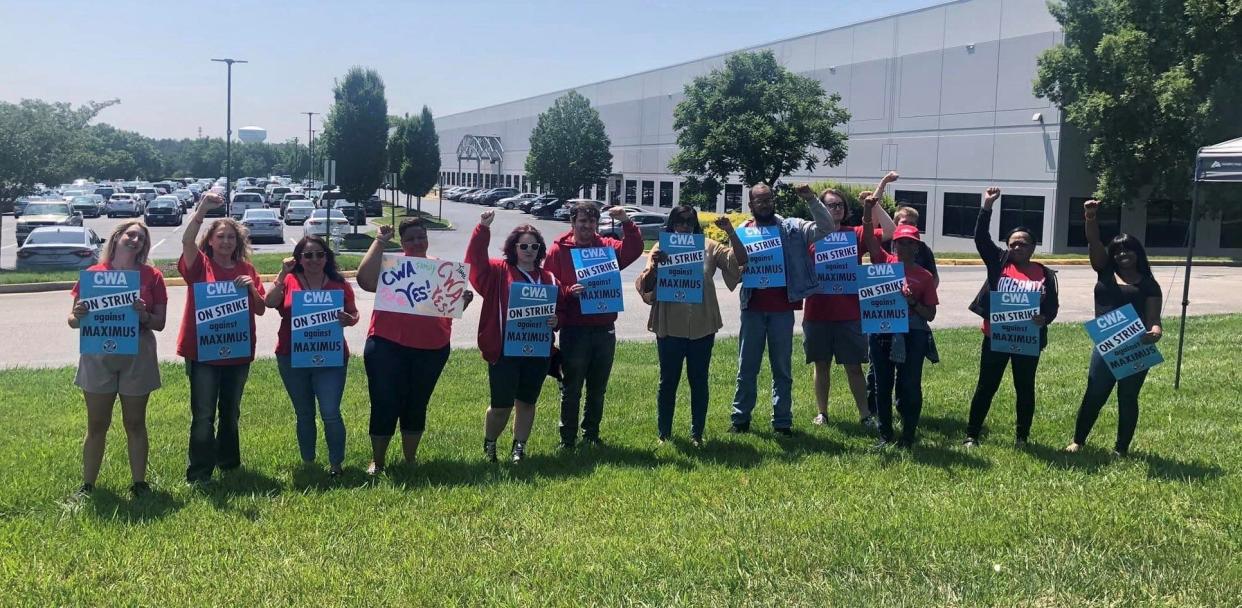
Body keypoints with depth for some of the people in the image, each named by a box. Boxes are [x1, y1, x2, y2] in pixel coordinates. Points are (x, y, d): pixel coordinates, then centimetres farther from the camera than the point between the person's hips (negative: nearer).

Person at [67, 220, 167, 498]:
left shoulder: (152, 276, 0)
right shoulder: (92, 274, 1)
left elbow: (160, 323, 0)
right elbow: (73, 321, 4)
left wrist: (144, 315, -21)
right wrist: (78, 316, -18)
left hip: (137, 357, 0)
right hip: (97, 355, 0)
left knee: (135, 423, 9)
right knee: (97, 425, 7)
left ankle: (139, 483, 17)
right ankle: (87, 485, 17)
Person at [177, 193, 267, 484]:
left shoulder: (246, 269, 7)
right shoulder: (200, 265, -3)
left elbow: (260, 309, 6)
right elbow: (186, 240, -24)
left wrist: (251, 287, -12)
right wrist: (201, 210, -34)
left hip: (238, 351, 4)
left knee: (231, 413, 18)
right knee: (203, 416, -3)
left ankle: (229, 463, 33)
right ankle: (199, 474, 3)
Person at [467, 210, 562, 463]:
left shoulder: (548, 278, 9)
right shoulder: (499, 272, 0)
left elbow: (561, 307, 15)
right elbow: (475, 259, -14)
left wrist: (556, 321, -6)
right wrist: (483, 228, -22)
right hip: (504, 350, -3)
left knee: (527, 402, 12)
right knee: (501, 404, 2)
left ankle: (519, 448, 25)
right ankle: (489, 444, 27)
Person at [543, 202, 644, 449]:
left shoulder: (607, 246, 7)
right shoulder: (558, 250, -2)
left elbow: (634, 250, -9)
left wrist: (627, 223, -20)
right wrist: (568, 292, -23)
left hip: (604, 329, 4)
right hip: (574, 330, -4)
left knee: (597, 389, 14)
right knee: (571, 389, 4)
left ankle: (592, 435, 28)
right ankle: (567, 439, 13)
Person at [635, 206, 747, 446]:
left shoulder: (708, 247, 3)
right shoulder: (662, 248, 0)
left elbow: (740, 261, -4)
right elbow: (645, 287, -6)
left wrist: (730, 232, -16)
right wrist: (654, 265, -25)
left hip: (702, 327, 1)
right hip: (670, 327, -1)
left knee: (699, 381, 10)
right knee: (668, 381, 8)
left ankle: (697, 434, 21)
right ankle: (664, 434, 18)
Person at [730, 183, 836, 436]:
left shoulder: (791, 228, 2)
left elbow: (827, 227, -7)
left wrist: (812, 200, -17)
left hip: (782, 308, -1)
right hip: (753, 308, 1)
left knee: (782, 368, 8)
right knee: (746, 367, 8)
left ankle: (782, 422, 14)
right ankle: (740, 418, 17)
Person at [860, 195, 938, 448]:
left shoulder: (924, 276, 3)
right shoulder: (885, 262, 4)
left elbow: (930, 315, 3)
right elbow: (869, 237, -8)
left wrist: (914, 303, -15)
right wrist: (868, 209, -21)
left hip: (912, 334, -1)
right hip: (881, 331, 1)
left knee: (910, 386, 4)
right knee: (883, 385, 10)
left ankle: (909, 435, 15)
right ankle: (885, 434, 21)